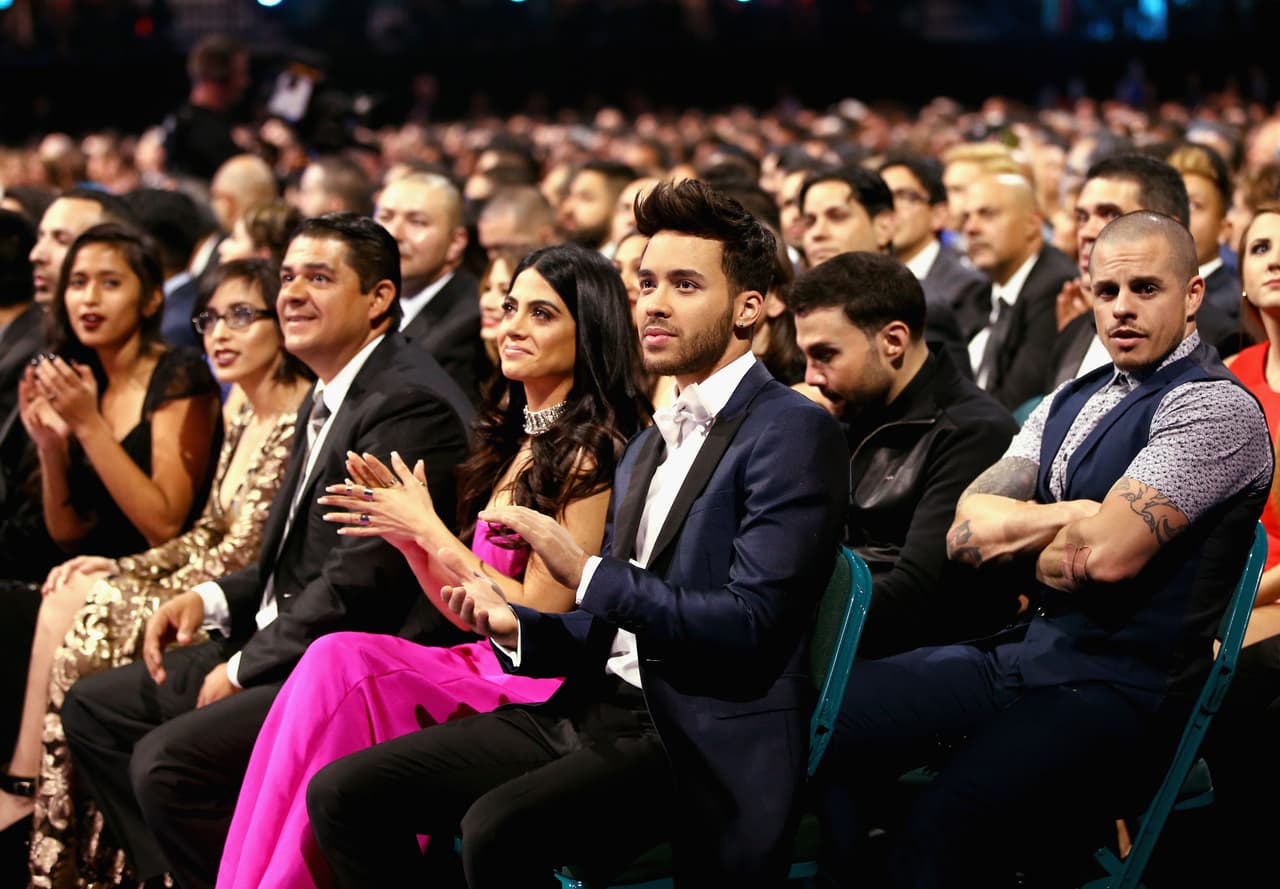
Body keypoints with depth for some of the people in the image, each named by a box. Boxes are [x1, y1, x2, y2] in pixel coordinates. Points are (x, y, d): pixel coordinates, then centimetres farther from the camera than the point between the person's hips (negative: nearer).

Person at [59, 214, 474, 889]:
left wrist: (244, 668, -14)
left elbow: (361, 578, -23)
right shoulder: (326, 401, 16)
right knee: (92, 707, 11)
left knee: (166, 761, -25)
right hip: (285, 644, 11)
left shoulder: (408, 403, -18)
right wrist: (212, 599, 6)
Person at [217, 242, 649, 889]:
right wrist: (407, 534, 1)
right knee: (334, 666, -17)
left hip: (541, 694, -7)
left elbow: (541, 613, -13)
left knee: (341, 665, -23)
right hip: (484, 670, 7)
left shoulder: (593, 453, -10)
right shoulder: (518, 441, 16)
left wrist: (429, 529, -8)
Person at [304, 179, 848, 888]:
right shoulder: (646, 449, 22)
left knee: (497, 826, -34)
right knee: (343, 792, -6)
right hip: (595, 712, 8)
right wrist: (513, 625, 1)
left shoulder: (793, 431, -7)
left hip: (698, 740, -8)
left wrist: (587, 572, -17)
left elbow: (751, 623, -18)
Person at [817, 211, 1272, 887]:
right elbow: (966, 532, 6)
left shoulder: (1215, 407, -9)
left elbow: (1107, 554, -21)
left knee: (939, 832, -30)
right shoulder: (1069, 401, 16)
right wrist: (1071, 516, -11)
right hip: (1022, 651, 8)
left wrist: (1019, 540, -1)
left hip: (1118, 686, -8)